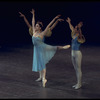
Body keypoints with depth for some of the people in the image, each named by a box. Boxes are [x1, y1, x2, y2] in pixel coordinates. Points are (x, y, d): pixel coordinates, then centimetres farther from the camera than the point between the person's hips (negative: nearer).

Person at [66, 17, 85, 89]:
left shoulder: (80, 37, -14)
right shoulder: (74, 35, 7)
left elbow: (80, 33, -37)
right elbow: (72, 28, 24)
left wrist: (79, 27, -54)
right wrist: (69, 22, 32)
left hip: (78, 54, -8)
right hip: (73, 53, 8)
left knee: (78, 69, -1)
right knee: (76, 69, 13)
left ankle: (79, 84, 5)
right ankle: (78, 83, 21)